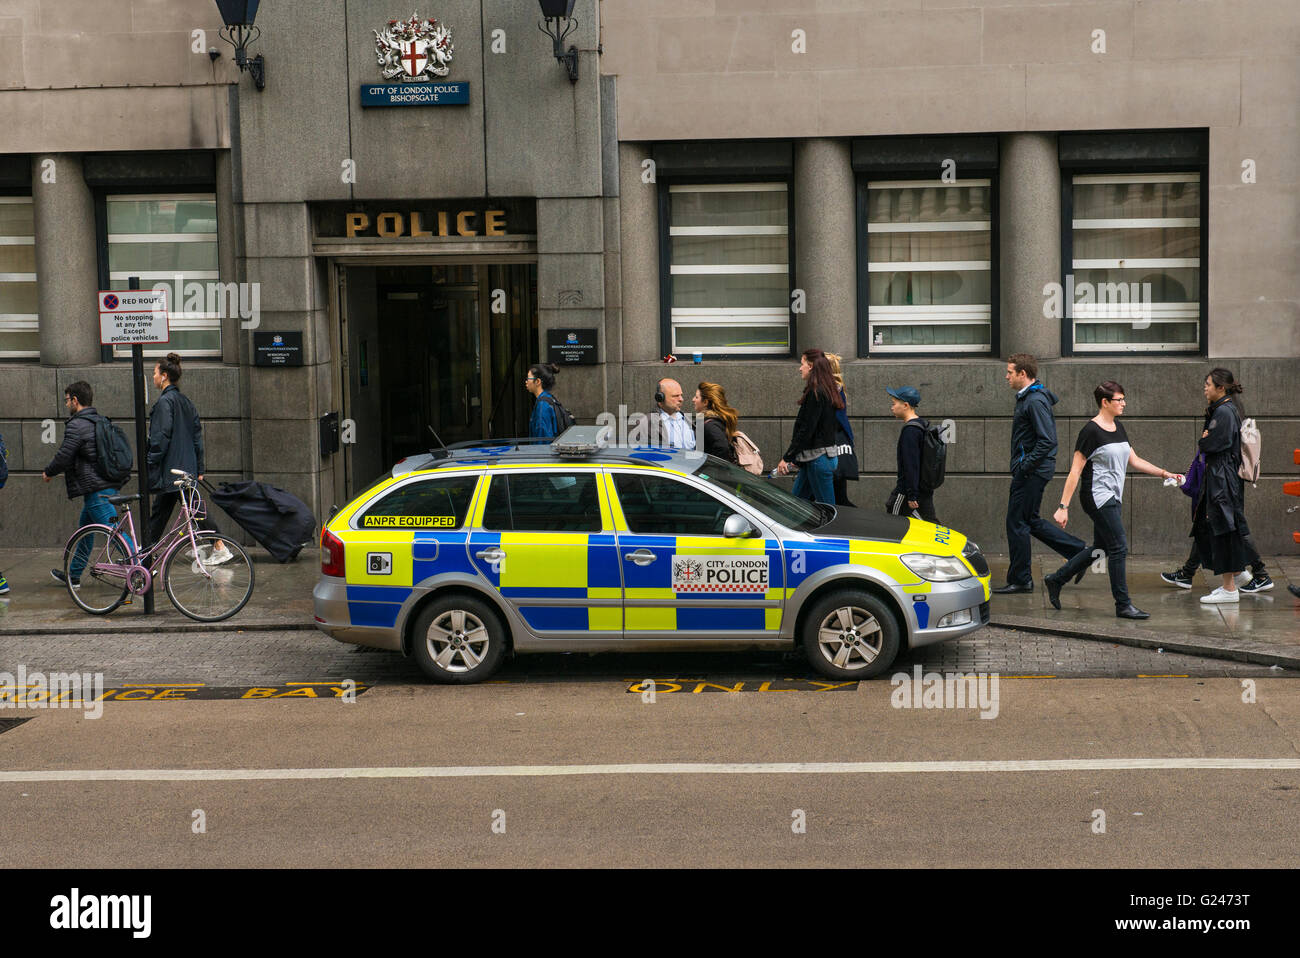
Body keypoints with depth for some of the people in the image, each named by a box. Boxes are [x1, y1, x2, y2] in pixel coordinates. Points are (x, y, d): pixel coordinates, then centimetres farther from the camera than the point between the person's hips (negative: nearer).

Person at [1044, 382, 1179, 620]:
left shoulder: (1118, 428, 11)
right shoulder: (1091, 431, -15)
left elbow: (1135, 461, 18)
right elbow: (1075, 471, -16)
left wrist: (1163, 473, 8)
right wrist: (1063, 506, -18)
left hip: (1113, 497, 9)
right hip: (1097, 497, -9)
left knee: (1101, 548, 14)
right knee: (1119, 548, -8)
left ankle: (1055, 580, 26)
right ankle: (1123, 605, 0)